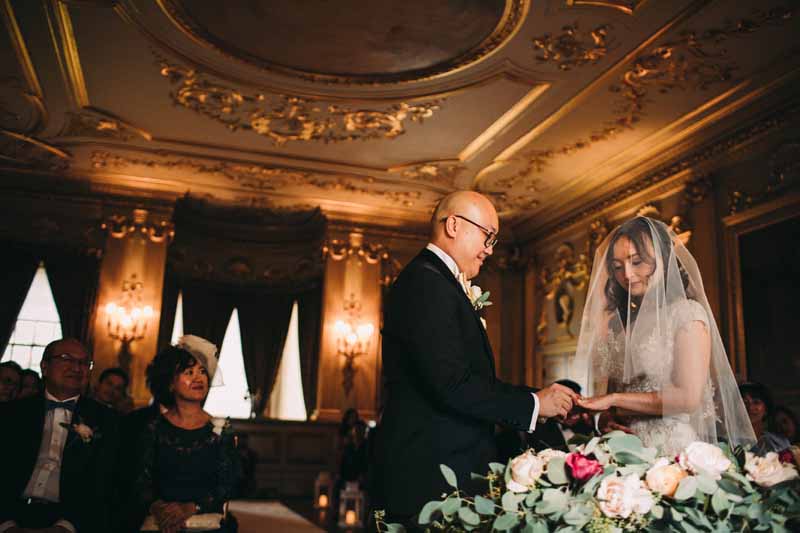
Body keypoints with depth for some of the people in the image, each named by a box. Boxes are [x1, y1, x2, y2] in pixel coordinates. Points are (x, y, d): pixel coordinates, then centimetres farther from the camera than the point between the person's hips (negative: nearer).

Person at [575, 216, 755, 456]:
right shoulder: (615, 322, 13)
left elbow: (688, 397, -9)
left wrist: (614, 400, -7)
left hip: (674, 446, -4)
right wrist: (605, 418, -3)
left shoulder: (687, 313, -2)